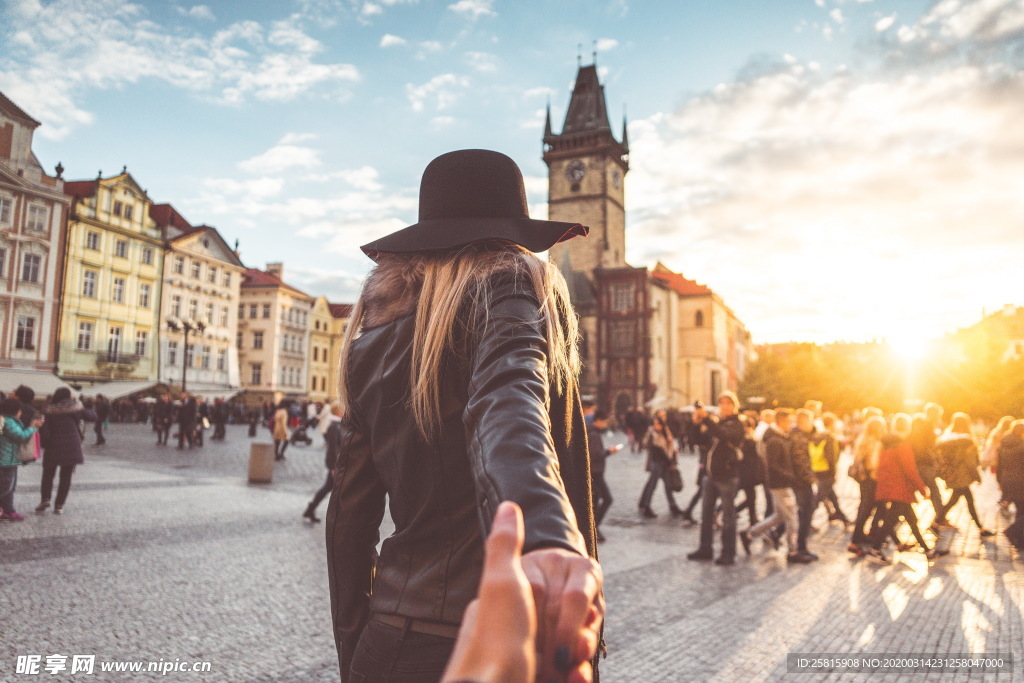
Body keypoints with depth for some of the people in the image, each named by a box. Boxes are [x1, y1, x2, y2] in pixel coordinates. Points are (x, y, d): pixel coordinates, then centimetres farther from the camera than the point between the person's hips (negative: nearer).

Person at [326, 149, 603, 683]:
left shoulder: (378, 325, 9)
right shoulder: (512, 284, -6)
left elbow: (349, 510, 10)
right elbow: (509, 400, -30)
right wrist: (545, 538, -48)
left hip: (390, 639, 6)